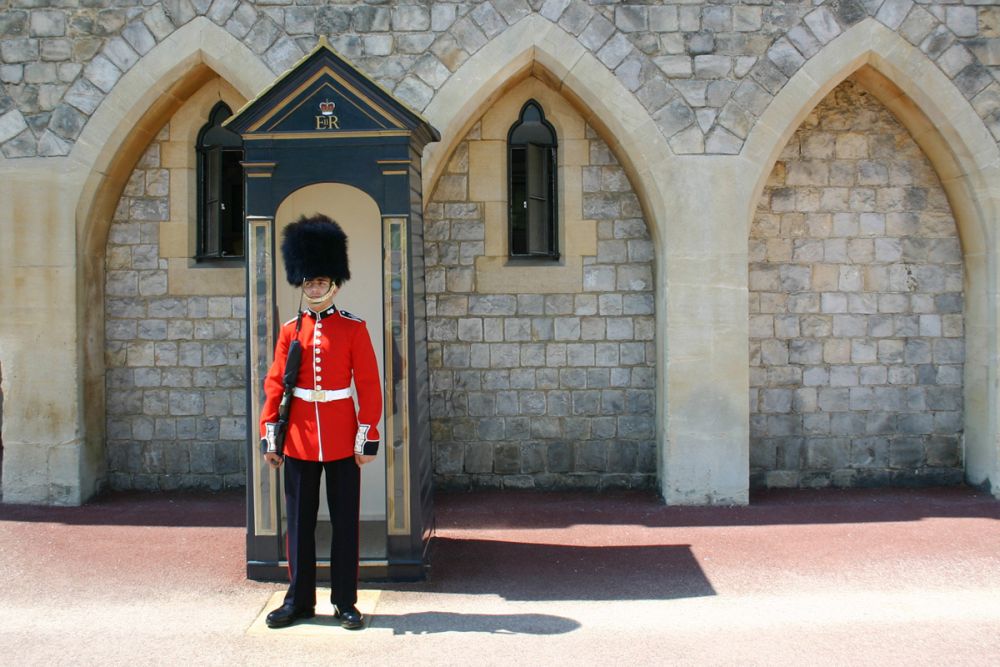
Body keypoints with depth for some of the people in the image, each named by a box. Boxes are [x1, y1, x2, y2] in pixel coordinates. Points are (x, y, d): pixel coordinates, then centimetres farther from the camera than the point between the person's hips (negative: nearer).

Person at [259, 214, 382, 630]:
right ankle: (299, 600, 20)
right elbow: (274, 385, 6)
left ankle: (345, 602, 15)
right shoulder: (290, 330, 6)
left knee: (345, 523, 5)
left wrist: (367, 439, -9)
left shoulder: (354, 329, -2)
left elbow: (369, 387, -4)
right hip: (299, 442, 2)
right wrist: (269, 436, 1)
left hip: (342, 442, -2)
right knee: (299, 523, 9)